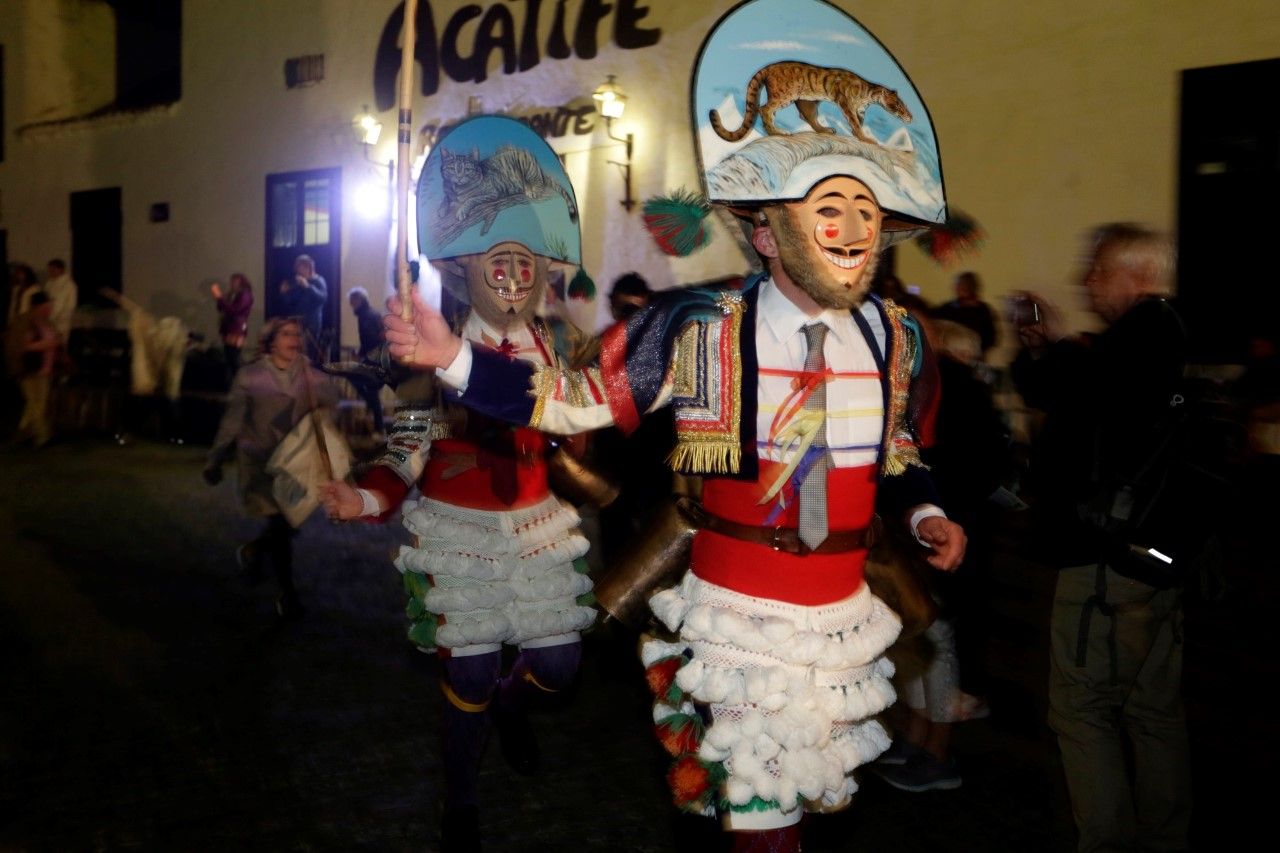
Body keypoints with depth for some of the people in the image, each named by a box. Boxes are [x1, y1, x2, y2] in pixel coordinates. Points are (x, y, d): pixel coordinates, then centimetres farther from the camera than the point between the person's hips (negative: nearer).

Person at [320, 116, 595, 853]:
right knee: (470, 674, 2)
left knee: (558, 662, 5)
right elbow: (408, 450, -15)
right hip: (460, 531, -3)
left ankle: (510, 702, 45)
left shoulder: (556, 346, 0)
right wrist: (370, 497, -32)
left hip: (539, 527, 4)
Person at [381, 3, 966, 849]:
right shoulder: (699, 329, -16)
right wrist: (454, 357, -22)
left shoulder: (898, 340, -2)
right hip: (737, 615, -4)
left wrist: (925, 514, -6)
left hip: (843, 616, 4)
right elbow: (578, 399, -13)